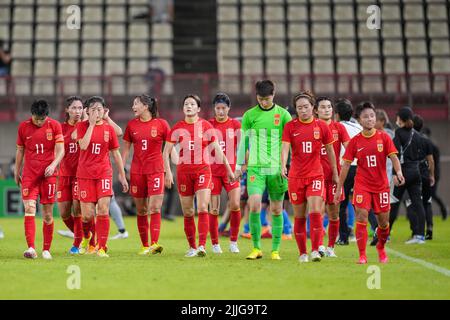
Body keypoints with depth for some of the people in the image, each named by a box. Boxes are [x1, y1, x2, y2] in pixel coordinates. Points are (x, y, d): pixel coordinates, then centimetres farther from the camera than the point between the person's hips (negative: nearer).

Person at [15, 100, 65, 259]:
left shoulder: (54, 125, -3)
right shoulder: (23, 126, 2)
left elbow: (61, 151, -6)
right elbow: (20, 150, 13)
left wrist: (53, 165, -24)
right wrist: (16, 172, 17)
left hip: (48, 174, -1)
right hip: (29, 173, 1)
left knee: (47, 213, 2)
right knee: (29, 208, -14)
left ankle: (46, 249, 12)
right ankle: (31, 248, -20)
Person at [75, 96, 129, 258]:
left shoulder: (109, 128, 4)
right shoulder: (82, 126, 0)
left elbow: (116, 153, 11)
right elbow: (83, 145, -18)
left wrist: (122, 176, 11)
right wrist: (92, 124, -15)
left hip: (104, 173, 1)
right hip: (85, 174, -1)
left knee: (103, 210, -12)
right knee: (87, 214, -2)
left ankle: (101, 248, -7)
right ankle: (86, 236, 31)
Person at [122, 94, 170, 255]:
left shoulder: (161, 124, -2)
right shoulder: (131, 125, 7)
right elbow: (125, 149, 12)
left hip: (156, 170, -3)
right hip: (136, 171, 3)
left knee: (155, 208, -12)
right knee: (141, 210, 5)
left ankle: (154, 244, -16)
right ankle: (145, 246, 11)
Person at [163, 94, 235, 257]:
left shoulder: (206, 126, 1)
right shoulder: (177, 128, 3)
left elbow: (217, 149, 6)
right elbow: (166, 151, 4)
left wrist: (229, 169, 5)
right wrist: (168, 172, -7)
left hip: (203, 169, -2)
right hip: (183, 170, 2)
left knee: (202, 208, -15)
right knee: (187, 212, 5)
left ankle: (202, 246, -18)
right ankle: (192, 247, 15)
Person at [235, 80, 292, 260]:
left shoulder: (283, 114, 2)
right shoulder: (249, 115, 4)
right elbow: (243, 141, 11)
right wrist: (239, 165, 12)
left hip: (277, 169, 0)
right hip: (255, 168, 0)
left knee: (276, 209, 4)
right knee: (254, 204, -15)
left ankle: (275, 250, 13)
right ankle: (256, 248, -5)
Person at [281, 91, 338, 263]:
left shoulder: (321, 126, 2)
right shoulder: (290, 126, 1)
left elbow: (330, 150, 10)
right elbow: (285, 147, -10)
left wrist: (335, 173, 14)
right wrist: (283, 165, -28)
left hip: (316, 175, -1)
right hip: (295, 176, 1)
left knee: (315, 211, -17)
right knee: (299, 216, 5)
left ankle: (315, 251, -15)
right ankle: (302, 253, 14)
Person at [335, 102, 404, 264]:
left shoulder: (384, 137, -2)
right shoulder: (355, 141, -2)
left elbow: (393, 157, -7)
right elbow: (346, 165, 1)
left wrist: (398, 172, -27)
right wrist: (339, 188, 0)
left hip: (381, 185, 1)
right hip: (362, 185, -1)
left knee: (383, 221, 7)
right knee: (361, 217, -15)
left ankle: (381, 247, 36)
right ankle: (362, 255, -10)